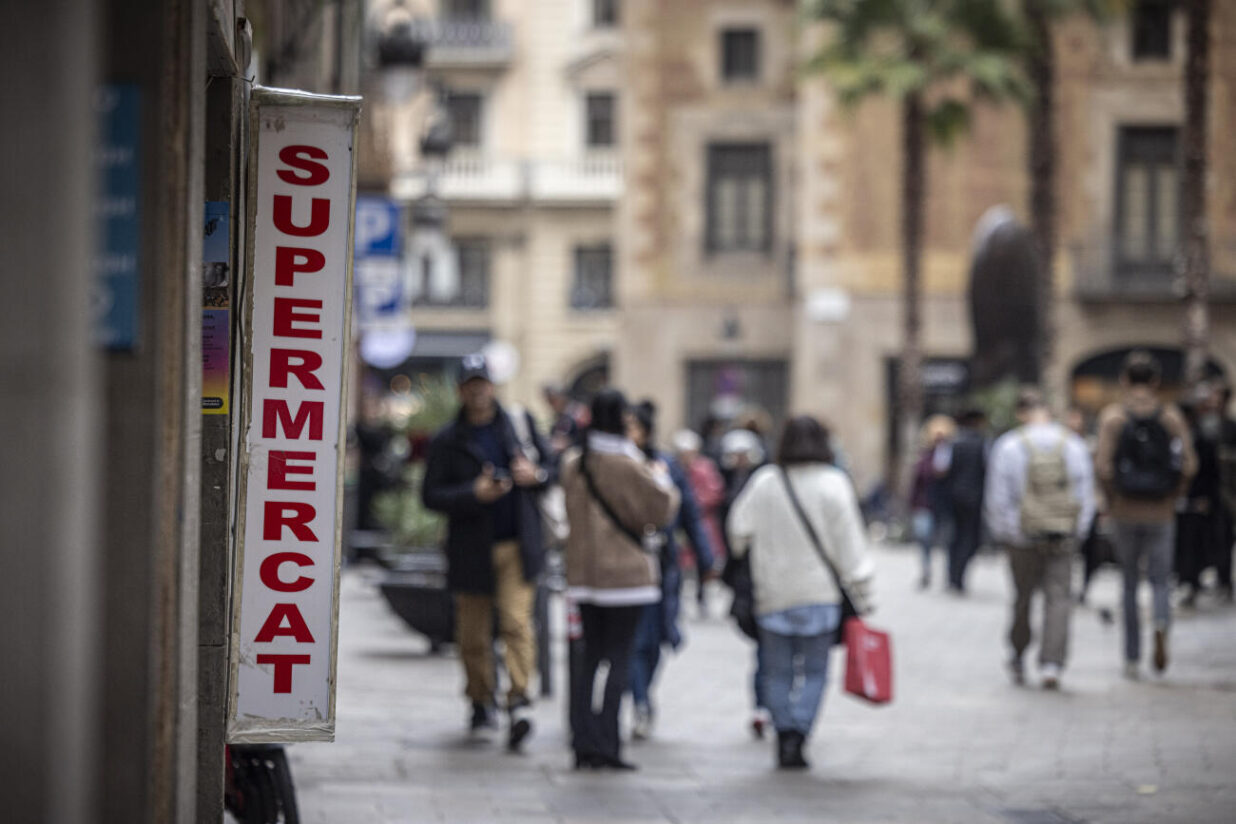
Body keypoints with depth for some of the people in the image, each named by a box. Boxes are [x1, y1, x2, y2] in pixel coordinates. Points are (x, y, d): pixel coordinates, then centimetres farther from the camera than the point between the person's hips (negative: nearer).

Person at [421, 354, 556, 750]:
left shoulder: (519, 424, 8)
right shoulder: (446, 441, 2)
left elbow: (552, 468, 15)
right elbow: (431, 495, -3)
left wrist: (535, 475, -9)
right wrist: (474, 494, -19)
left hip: (517, 545, 0)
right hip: (471, 549, 0)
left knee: (517, 623, -15)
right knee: (473, 634, 7)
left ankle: (519, 702, -23)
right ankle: (481, 702, 24)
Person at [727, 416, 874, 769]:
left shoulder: (764, 482, -2)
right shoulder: (833, 484, -5)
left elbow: (739, 531, 1)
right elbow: (850, 545, -4)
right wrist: (862, 597, 0)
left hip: (773, 593, 1)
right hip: (820, 593, -1)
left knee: (778, 672, 10)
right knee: (814, 671, 3)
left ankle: (784, 735, 8)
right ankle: (797, 738, -8)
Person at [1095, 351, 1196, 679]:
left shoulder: (1112, 416, -4)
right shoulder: (1171, 416, -1)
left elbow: (1103, 467, -13)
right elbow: (1189, 465, -8)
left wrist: (1112, 500, 2)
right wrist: (1173, 496, 7)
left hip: (1125, 513, 0)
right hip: (1162, 513, 0)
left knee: (1130, 583, 12)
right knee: (1160, 581, 9)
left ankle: (1132, 659, 13)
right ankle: (1161, 624, -24)